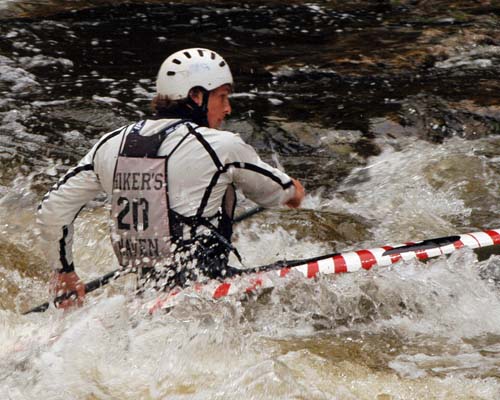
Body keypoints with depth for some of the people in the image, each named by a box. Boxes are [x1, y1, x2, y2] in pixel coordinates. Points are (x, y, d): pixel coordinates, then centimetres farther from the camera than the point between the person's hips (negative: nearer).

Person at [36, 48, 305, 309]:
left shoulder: (111, 145, 7)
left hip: (145, 288, 7)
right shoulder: (221, 146, -8)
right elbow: (272, 192, 10)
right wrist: (292, 189, 34)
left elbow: (51, 211, 9)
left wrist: (63, 272, 22)